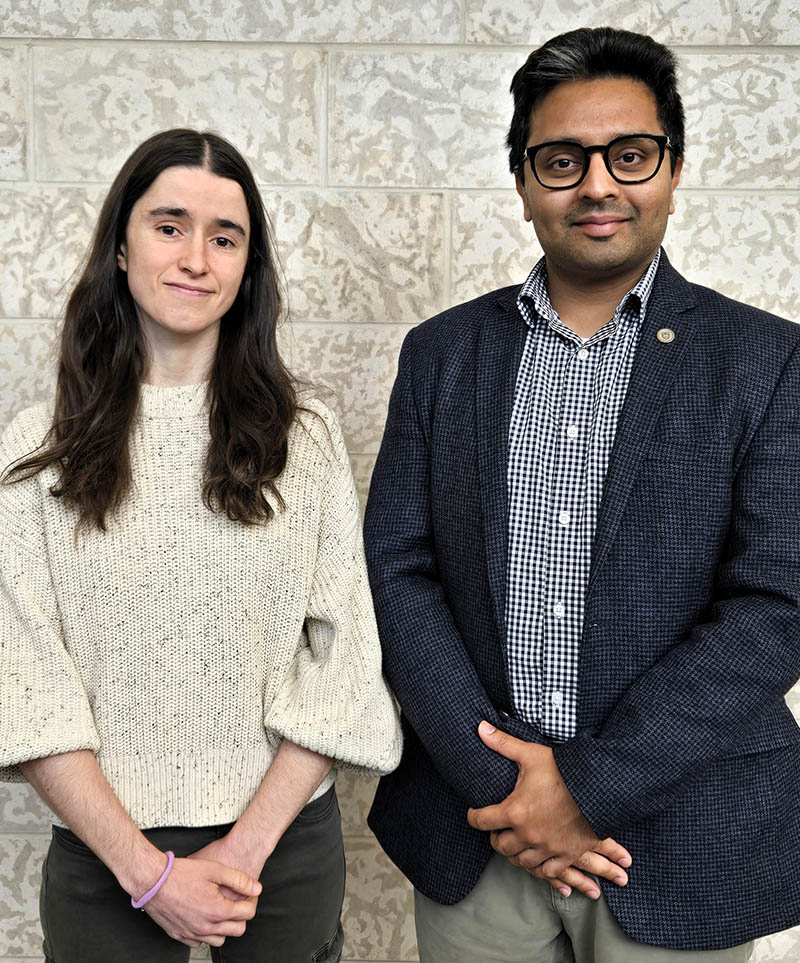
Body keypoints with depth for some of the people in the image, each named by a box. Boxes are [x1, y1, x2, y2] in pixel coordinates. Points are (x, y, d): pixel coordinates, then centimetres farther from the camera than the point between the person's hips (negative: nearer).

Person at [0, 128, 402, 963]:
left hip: (287, 845, 1)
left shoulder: (305, 440, -2)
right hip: (105, 856, 0)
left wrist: (247, 849, -11)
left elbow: (340, 662, -5)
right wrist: (145, 867, -12)